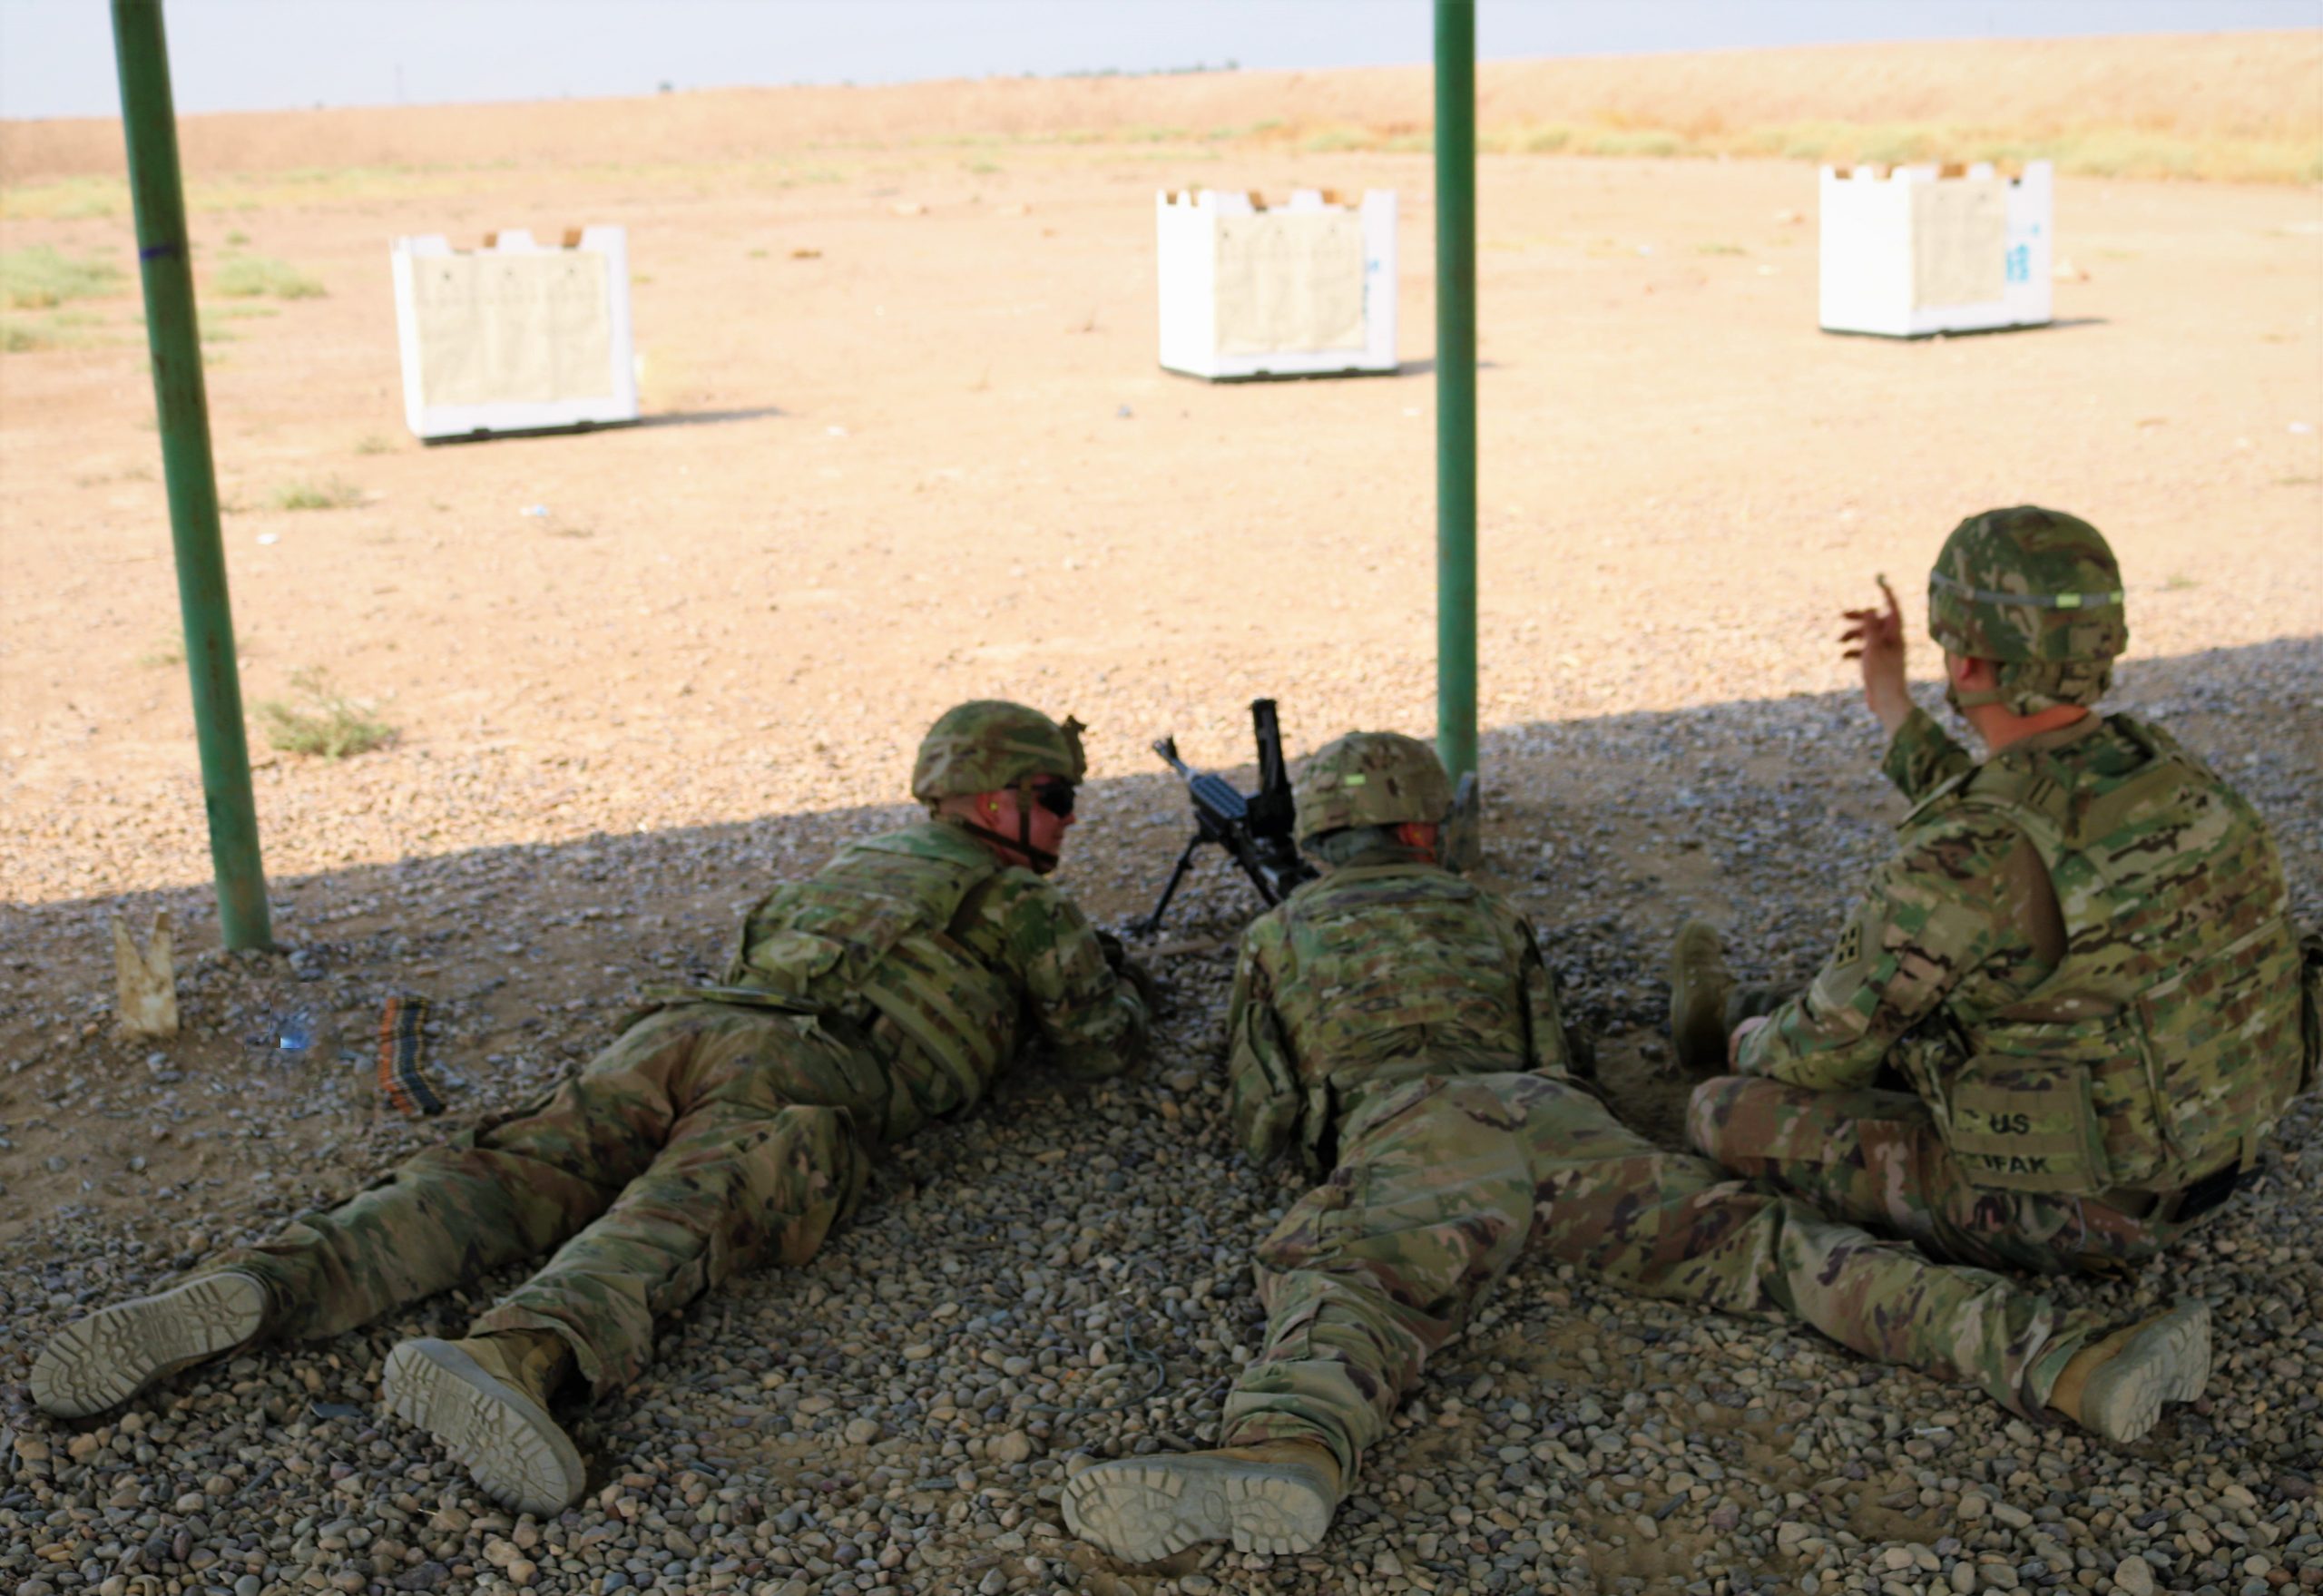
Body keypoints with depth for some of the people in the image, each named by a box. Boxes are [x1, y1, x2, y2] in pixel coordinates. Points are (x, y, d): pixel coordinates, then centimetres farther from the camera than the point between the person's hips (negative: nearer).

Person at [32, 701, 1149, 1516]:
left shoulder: (863, 858, 40)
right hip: (812, 1074, -5)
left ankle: (258, 1287, -33)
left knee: (487, 1184, -9)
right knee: (676, 1222, -31)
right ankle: (513, 1359, -61)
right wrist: (1108, 979, 50)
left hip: (681, 1029, 6)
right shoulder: (1025, 905, 21)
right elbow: (1105, 1045, 26)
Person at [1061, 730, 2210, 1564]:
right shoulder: (1484, 912, 36)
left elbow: (1262, 1120, 29)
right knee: (1770, 1243, -5)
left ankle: (1286, 1459, -67)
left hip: (1408, 1128, -3)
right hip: (1551, 1113, 3)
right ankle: (2067, 1363, -21)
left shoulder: (1278, 936, 29)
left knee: (1342, 1288, -31)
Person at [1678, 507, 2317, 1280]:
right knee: (1940, 1022, 31)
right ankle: (1737, 1015, 54)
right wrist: (1890, 703, 24)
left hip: (2052, 1214, -8)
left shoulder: (1960, 859, -29)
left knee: (1727, 1113, 4)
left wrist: (1757, 1049, 8)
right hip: (2188, 1165, 8)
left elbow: (1827, 1050, -16)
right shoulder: (2163, 773, -4)